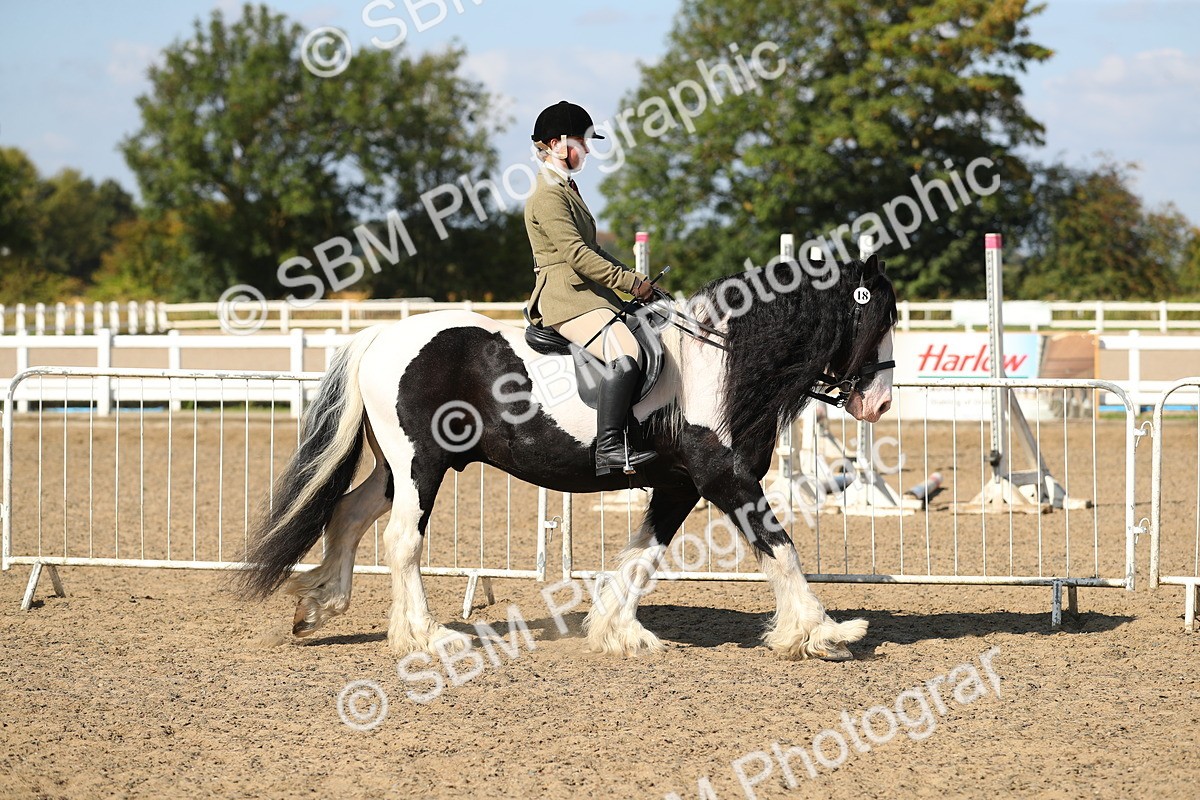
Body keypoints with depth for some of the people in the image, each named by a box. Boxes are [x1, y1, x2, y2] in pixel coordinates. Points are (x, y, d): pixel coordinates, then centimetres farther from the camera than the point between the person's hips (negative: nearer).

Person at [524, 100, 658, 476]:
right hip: (565, 296, -11)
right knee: (625, 352, -30)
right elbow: (576, 255, -19)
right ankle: (609, 447, -34)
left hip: (589, 291, 11)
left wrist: (633, 278, 13)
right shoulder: (548, 196, -11)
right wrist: (631, 283, -16)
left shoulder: (567, 189, 22)